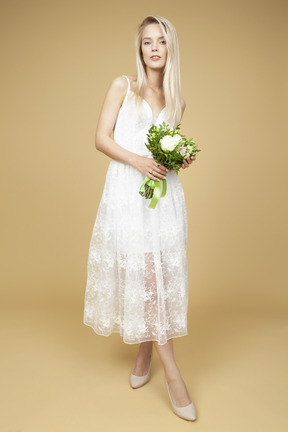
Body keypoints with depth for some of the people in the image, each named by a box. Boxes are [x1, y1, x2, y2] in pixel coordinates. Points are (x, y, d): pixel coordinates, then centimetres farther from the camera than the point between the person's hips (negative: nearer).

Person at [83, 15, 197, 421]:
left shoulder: (176, 99, 16)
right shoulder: (122, 86, 6)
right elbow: (101, 138, 0)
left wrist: (183, 158, 1)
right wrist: (137, 160, -14)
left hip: (164, 190, 4)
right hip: (127, 189, -3)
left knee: (163, 272, 2)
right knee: (144, 272, -9)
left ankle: (145, 352, 25)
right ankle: (172, 372, 0)